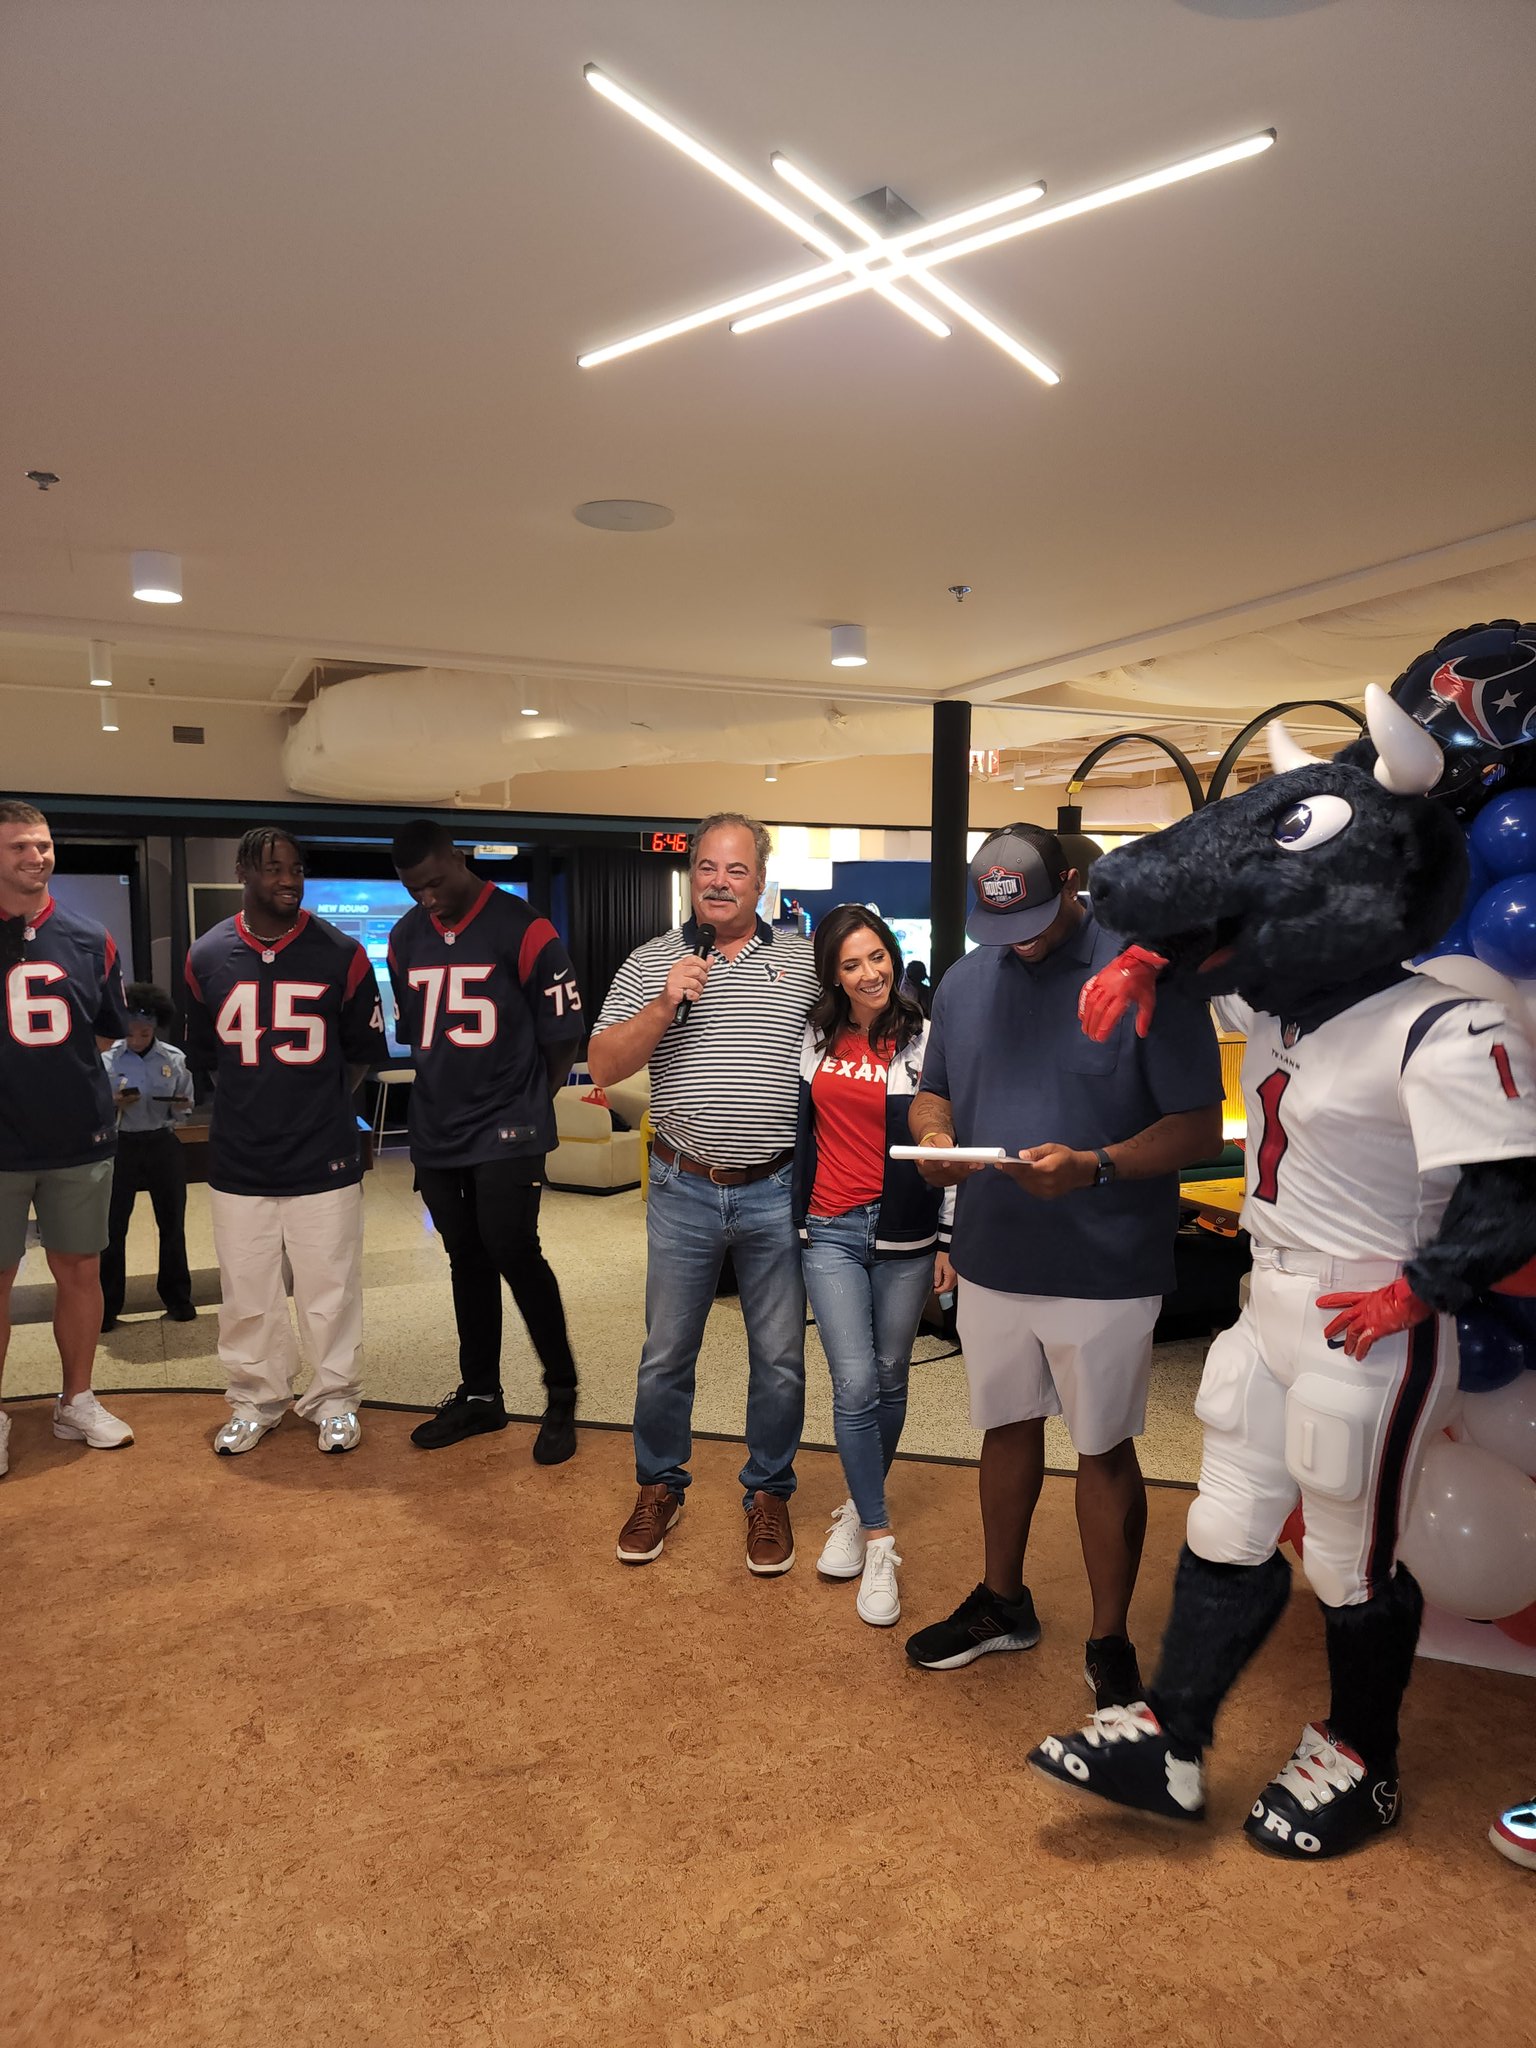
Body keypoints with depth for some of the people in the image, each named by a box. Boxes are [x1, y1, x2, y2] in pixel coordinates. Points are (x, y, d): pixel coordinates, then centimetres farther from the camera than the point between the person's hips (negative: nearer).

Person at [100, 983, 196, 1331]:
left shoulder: (175, 1059, -2)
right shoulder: (107, 1059, -6)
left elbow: (185, 1112, 6)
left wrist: (179, 1107, -16)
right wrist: (114, 1104, -22)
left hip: (163, 1145, 2)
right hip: (121, 1146, -1)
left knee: (172, 1223, 10)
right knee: (113, 1226, 1)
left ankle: (177, 1297, 25)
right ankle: (106, 1306, 13)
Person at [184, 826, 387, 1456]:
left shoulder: (341, 954, -5)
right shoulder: (206, 958, 1)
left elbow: (363, 1053, 6)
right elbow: (203, 1056, 13)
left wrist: (317, 1106, 6)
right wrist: (256, 1104, 8)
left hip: (325, 1160, -2)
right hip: (237, 1161, 2)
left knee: (330, 1290, 5)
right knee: (246, 1293, 12)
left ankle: (333, 1400, 23)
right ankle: (255, 1400, 30)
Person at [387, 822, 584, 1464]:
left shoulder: (523, 930, -10)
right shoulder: (405, 939, 8)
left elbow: (563, 1035, -5)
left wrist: (526, 1104, 1)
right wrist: (445, 1095, 13)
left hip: (506, 1132, -6)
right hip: (436, 1131, 6)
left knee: (512, 1251, -10)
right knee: (467, 1260, 13)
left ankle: (562, 1394, 7)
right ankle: (479, 1394, 26)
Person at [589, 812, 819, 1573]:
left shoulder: (806, 959, 3)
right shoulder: (651, 962, 3)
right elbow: (602, 1066, -3)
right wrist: (665, 1006, -17)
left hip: (777, 1192, 0)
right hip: (684, 1190, 0)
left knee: (780, 1360, 10)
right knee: (666, 1354, 12)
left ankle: (769, 1494, 30)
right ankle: (659, 1487, 33)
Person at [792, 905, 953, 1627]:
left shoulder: (924, 1042, -3)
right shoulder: (812, 1039, 3)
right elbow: (796, 1133, 14)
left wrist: (948, 1241, -1)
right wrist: (788, 1220, 12)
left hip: (904, 1236, -1)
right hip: (830, 1233, 1)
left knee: (889, 1381, 10)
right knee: (855, 1385, -6)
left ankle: (860, 1506, 32)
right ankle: (877, 1541, 6)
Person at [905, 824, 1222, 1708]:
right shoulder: (966, 979, 5)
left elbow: (1200, 1127, -13)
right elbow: (934, 1091, 14)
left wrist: (1095, 1166, -28)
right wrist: (935, 1137, -10)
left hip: (1105, 1269, -5)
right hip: (992, 1258, 5)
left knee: (1104, 1451, 9)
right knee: (1008, 1427, 20)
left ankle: (1111, 1642, 28)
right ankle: (1003, 1603, 40)